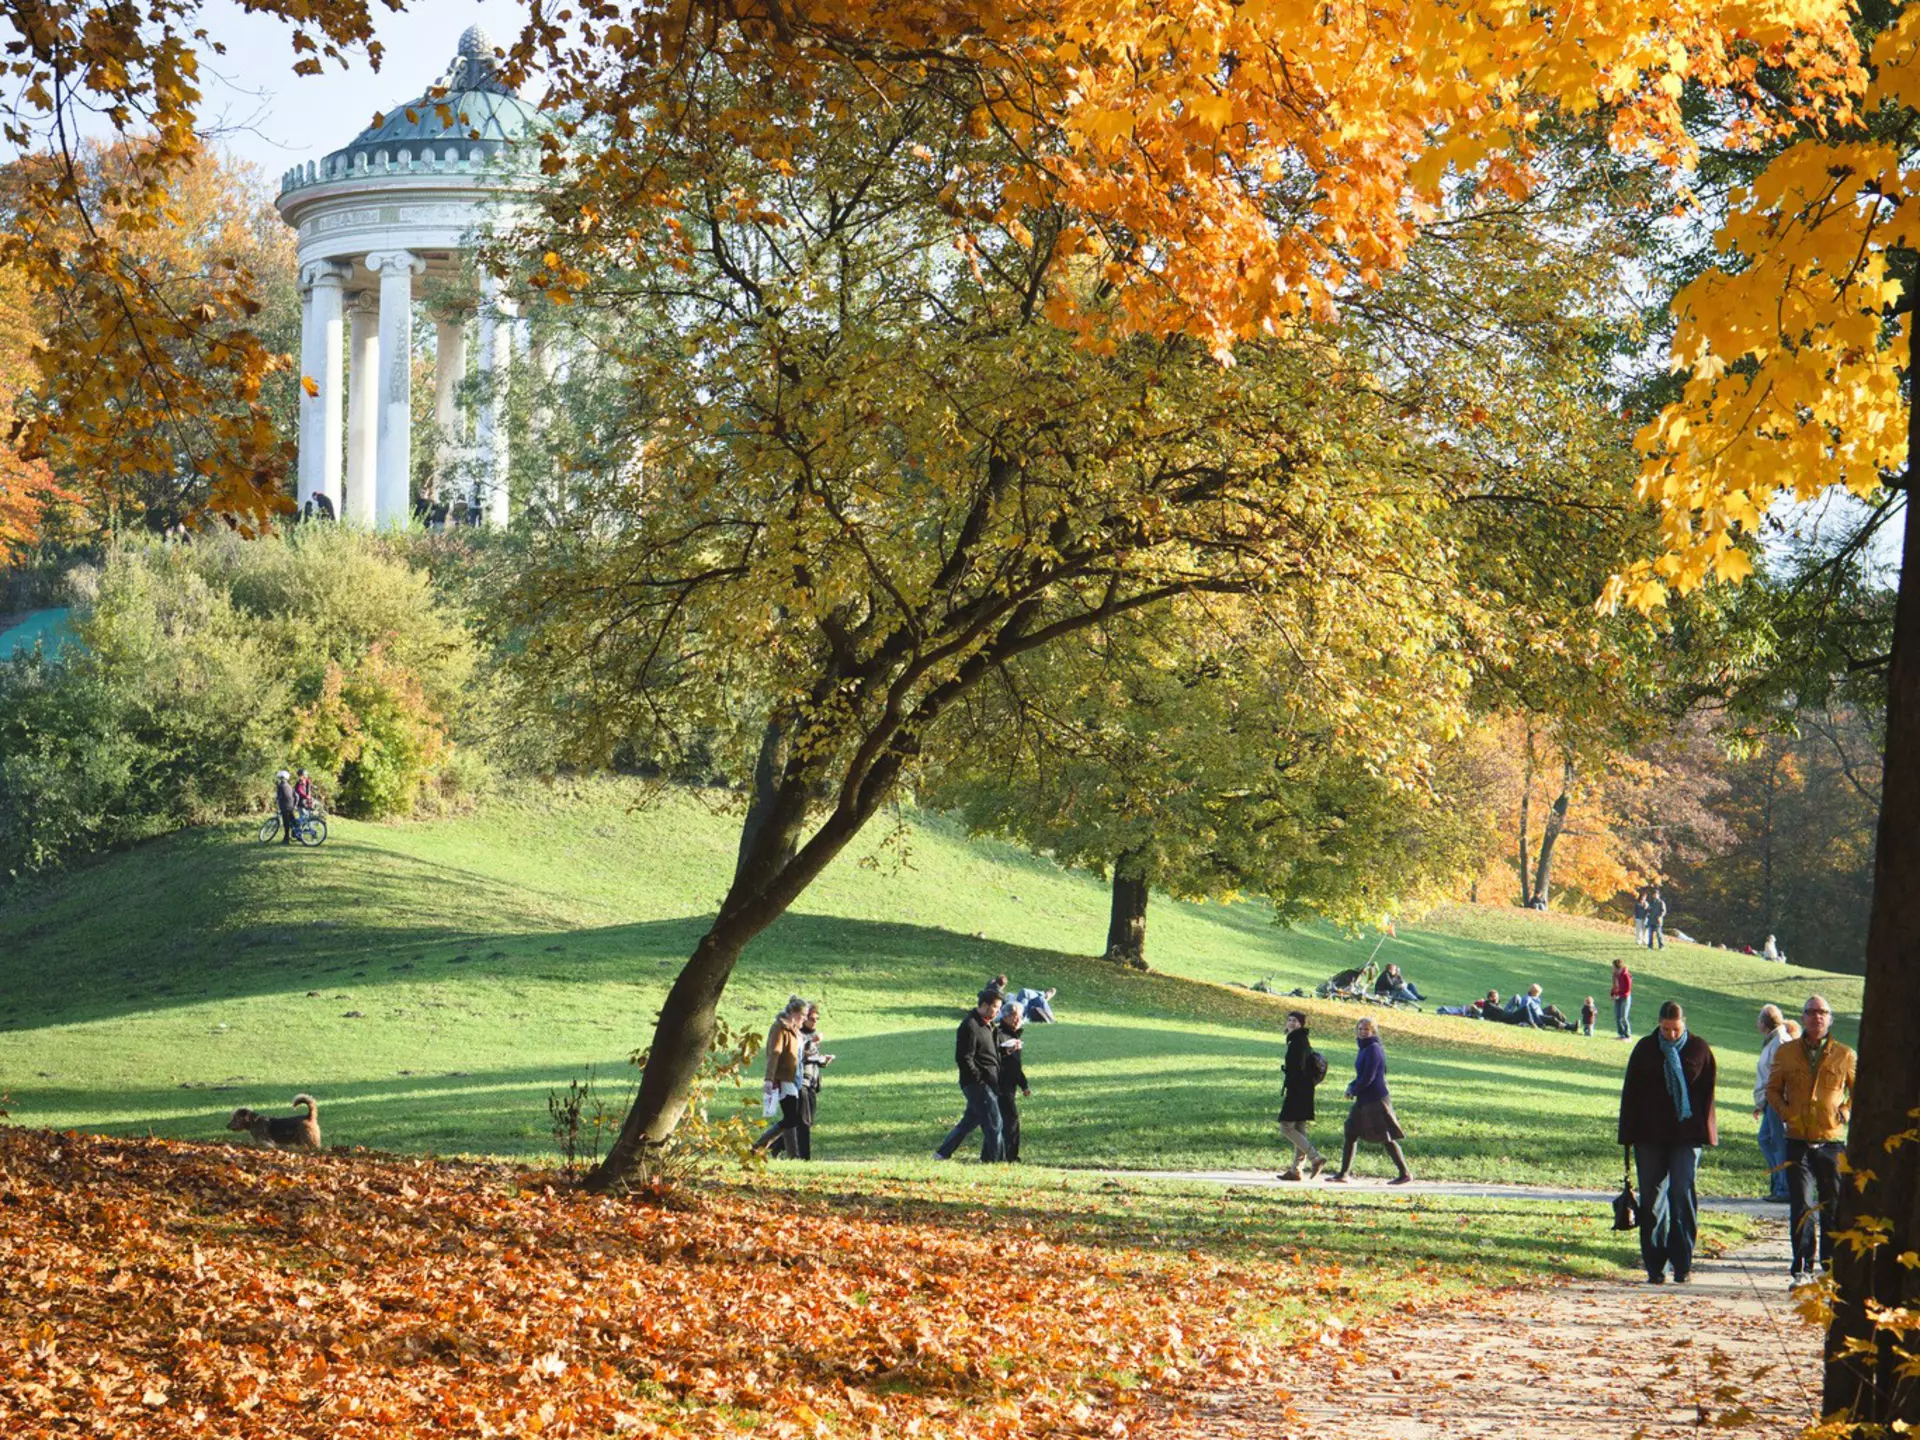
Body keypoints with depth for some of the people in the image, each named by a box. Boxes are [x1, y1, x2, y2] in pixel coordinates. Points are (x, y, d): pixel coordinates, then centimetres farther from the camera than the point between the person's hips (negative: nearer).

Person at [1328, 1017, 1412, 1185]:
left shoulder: (1373, 1049, -16)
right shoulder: (1364, 1049, 13)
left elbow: (1368, 1077, -20)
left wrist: (1354, 1090, -7)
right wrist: (1351, 1087, 3)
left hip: (1376, 1100, -10)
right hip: (1364, 1100, 10)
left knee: (1386, 1138, -4)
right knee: (1350, 1135, 9)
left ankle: (1405, 1173, 3)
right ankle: (1343, 1173, 13)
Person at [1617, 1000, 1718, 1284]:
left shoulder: (1699, 1050, 2)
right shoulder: (1645, 1050, 5)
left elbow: (1707, 1093, 6)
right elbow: (1630, 1093, 7)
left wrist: (1704, 1130, -2)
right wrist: (1629, 1134, 2)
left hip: (1686, 1134, -2)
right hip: (1650, 1137, 2)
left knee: (1683, 1195, -7)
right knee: (1652, 1199, 1)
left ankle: (1682, 1264, -1)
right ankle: (1655, 1267, 5)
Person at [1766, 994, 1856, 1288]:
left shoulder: (1844, 1056, 3)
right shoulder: (1785, 1053, 5)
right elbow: (1773, 1090, 16)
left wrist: (1846, 1112, -3)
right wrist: (1786, 1112, -2)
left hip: (1832, 1142, 0)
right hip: (1798, 1141, 0)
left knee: (1833, 1206, 6)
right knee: (1801, 1207, -6)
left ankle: (1832, 1267, 16)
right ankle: (1802, 1269, -5)